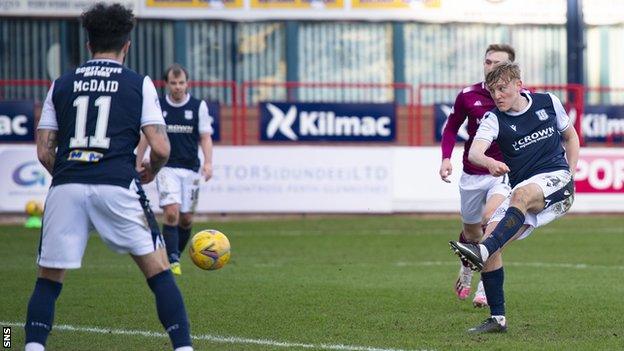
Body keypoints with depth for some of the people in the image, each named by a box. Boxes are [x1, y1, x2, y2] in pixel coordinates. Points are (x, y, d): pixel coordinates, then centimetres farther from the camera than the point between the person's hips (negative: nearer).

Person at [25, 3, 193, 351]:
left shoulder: (62, 84, 16)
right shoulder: (139, 84, 9)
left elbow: (44, 152, 13)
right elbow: (161, 148, 1)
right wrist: (150, 173, 22)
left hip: (65, 188, 2)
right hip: (117, 186, -2)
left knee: (48, 280, 11)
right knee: (159, 272, 7)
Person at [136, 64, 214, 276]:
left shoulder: (199, 107, 2)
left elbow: (205, 137, 1)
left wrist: (208, 163, -14)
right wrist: (137, 165, 9)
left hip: (190, 169, 2)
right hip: (166, 168, -2)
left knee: (186, 218, 6)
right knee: (171, 212, -18)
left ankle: (174, 257, 25)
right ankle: (172, 261, -17)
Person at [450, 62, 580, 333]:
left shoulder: (549, 103, 5)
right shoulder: (495, 119, -1)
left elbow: (570, 136, 22)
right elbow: (474, 151, -20)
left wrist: (571, 174, 7)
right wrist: (490, 163, -44)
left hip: (556, 179, -3)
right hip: (524, 189, 3)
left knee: (522, 194, -37)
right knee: (491, 235, -16)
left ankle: (483, 251, -54)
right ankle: (497, 318, -10)